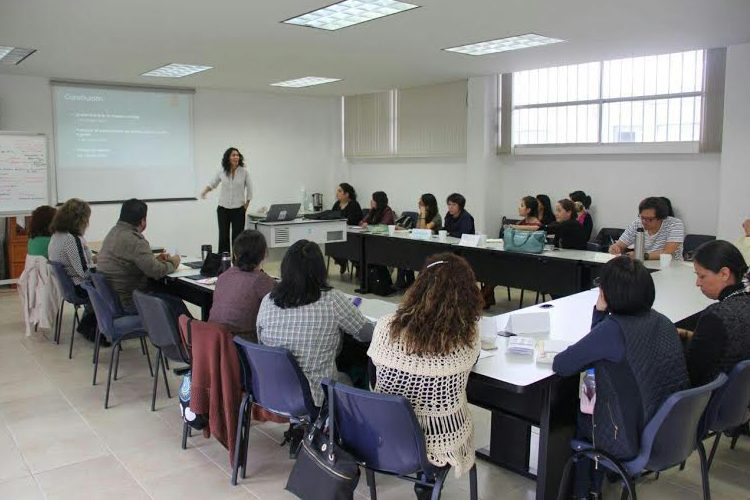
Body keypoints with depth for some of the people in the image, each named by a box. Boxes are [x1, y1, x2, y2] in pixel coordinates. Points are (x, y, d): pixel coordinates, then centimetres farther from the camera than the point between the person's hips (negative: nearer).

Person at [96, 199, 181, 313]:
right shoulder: (134, 240, -23)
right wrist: (172, 263, -6)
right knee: (176, 304, -2)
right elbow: (155, 271, -25)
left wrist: (155, 259, 9)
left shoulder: (113, 232, 8)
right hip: (127, 302, -10)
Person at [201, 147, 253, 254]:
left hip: (238, 210, -1)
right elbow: (212, 184, 12)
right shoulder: (221, 171, -2)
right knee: (223, 237, 4)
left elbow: (249, 190, 1)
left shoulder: (244, 172, -6)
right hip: (223, 209, 2)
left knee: (237, 237, 1)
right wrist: (204, 191, -7)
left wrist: (245, 207, 1)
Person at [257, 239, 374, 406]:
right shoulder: (332, 300, -18)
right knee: (346, 378, 28)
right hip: (314, 398, -4)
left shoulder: (267, 301, -9)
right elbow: (368, 334, -7)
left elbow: (261, 342, 6)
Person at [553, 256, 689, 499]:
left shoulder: (614, 328, -25)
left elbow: (560, 365, -17)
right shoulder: (661, 321, -1)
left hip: (634, 440, -7)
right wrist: (601, 314, 0)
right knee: (590, 403, 29)